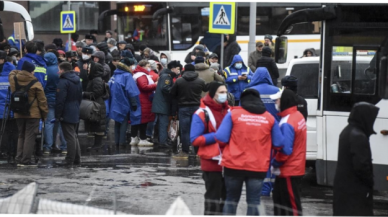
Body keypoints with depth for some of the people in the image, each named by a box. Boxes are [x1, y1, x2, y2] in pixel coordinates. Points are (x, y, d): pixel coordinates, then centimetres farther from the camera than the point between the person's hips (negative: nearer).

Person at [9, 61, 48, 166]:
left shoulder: (13, 79, 1)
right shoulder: (35, 83, -11)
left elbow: (12, 73, 28)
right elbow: (42, 100, -8)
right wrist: (45, 113, 0)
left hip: (18, 114, 5)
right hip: (33, 113, -5)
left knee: (21, 135, 16)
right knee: (29, 136, -2)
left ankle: (19, 159, 13)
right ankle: (26, 160, -6)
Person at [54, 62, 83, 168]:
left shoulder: (63, 82, -15)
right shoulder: (78, 81, 13)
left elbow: (60, 100, -18)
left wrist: (57, 115, -13)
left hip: (66, 114, -9)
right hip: (75, 114, 9)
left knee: (70, 137, -7)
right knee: (74, 136, 17)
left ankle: (69, 161, -5)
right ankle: (77, 159, 20)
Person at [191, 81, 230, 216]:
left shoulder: (229, 111, 9)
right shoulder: (202, 113, -10)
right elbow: (195, 139, -14)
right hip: (212, 162, -6)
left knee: (226, 195, 12)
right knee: (213, 195, -1)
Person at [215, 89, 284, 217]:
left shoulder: (233, 114, -3)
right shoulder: (269, 118, 3)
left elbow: (221, 139, -8)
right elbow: (278, 144, 4)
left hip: (234, 164, 0)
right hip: (258, 167, 0)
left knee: (231, 199, 15)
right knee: (253, 202, 6)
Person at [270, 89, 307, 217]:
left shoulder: (287, 123, -24)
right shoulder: (298, 116, 6)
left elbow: (285, 150, -27)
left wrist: (275, 162, -9)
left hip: (288, 171, -10)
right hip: (296, 167, 10)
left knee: (291, 203, -2)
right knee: (279, 197, 21)